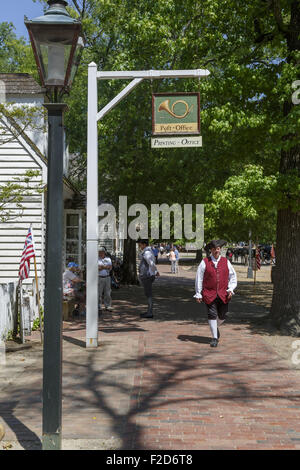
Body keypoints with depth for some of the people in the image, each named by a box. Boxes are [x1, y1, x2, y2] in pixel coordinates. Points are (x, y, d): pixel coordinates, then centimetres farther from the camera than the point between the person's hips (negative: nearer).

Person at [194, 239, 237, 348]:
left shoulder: (226, 262, 6)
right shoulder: (205, 262, -1)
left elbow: (233, 277, 13)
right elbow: (199, 278, 2)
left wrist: (230, 289, -1)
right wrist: (198, 294, 1)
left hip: (223, 294, 2)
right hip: (209, 294, -2)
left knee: (222, 316, 8)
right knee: (212, 315, -4)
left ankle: (215, 328, 40)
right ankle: (214, 338, 8)